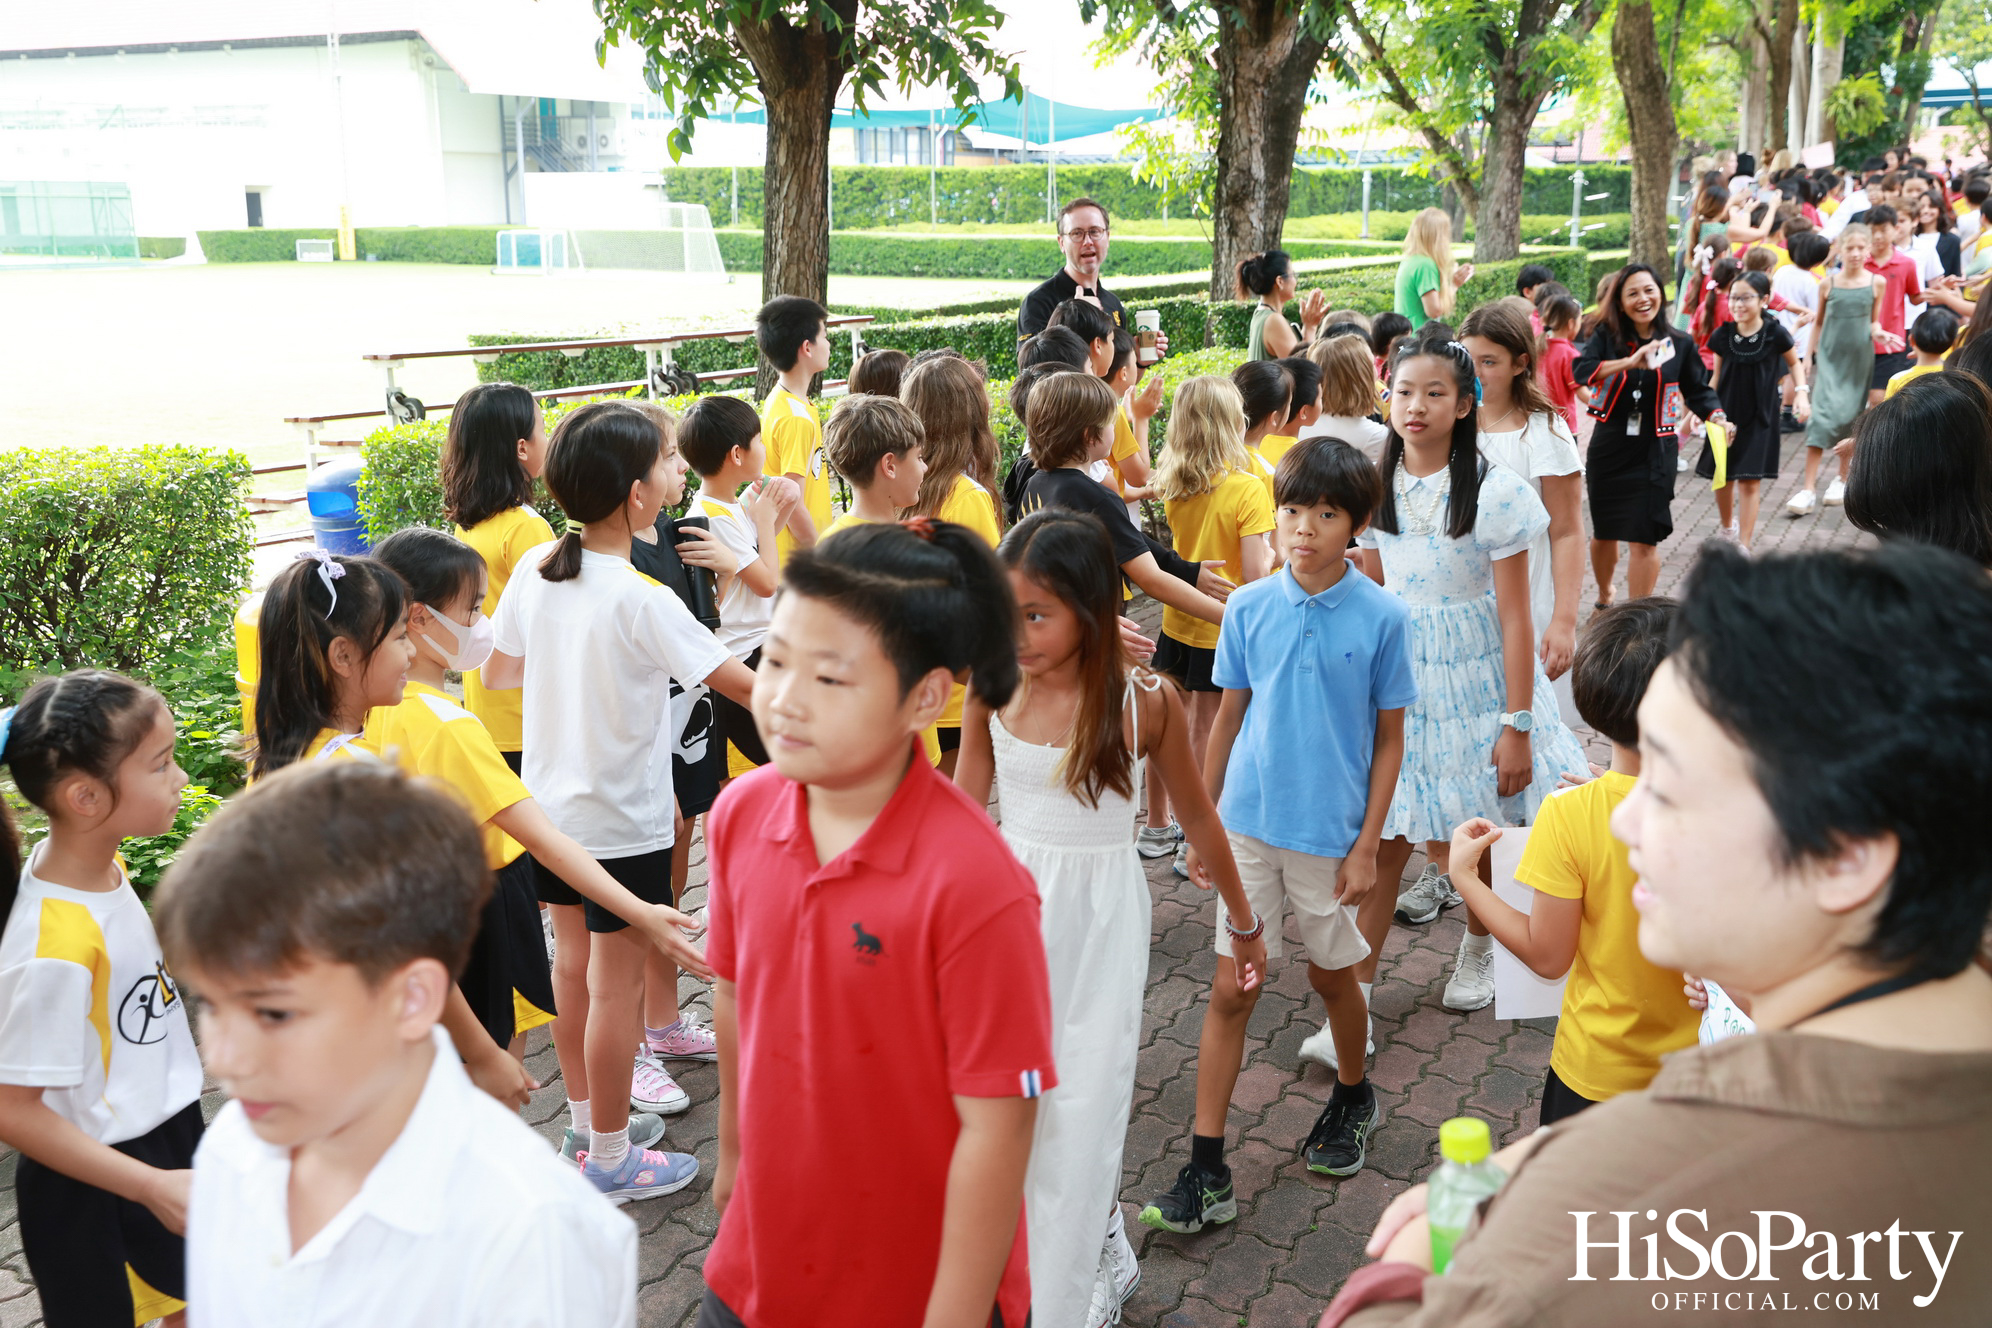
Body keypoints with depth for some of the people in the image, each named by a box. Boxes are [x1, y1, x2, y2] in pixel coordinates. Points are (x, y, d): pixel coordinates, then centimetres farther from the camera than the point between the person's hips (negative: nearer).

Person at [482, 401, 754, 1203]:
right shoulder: (643, 601, -23)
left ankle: (585, 1121, 37)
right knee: (617, 983, 5)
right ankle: (610, 1161, 19)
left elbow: (498, 672, 9)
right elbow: (746, 684, -22)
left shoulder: (534, 569, -4)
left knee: (572, 963, 20)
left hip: (549, 802, 7)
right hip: (622, 819, -7)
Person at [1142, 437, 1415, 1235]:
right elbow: (1229, 719, 5)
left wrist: (1367, 846, -6)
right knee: (1232, 988, 3)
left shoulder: (1381, 618, -9)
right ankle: (1206, 1171, 9)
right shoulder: (1249, 607, -3)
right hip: (1248, 823, 2)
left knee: (1333, 975, 17)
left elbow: (1389, 740, -3)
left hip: (1330, 833, -1)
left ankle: (1354, 1097, 46)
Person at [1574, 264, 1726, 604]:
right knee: (1604, 532, 16)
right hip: (1608, 448, 1)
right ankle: (1604, 598, 42)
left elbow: (1698, 391, 8)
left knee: (1644, 538, -4)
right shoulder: (1607, 336, -4)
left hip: (1655, 452, -1)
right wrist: (1631, 362, -33)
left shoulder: (1680, 343, -2)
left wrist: (1717, 417, -10)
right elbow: (1582, 370, -22)